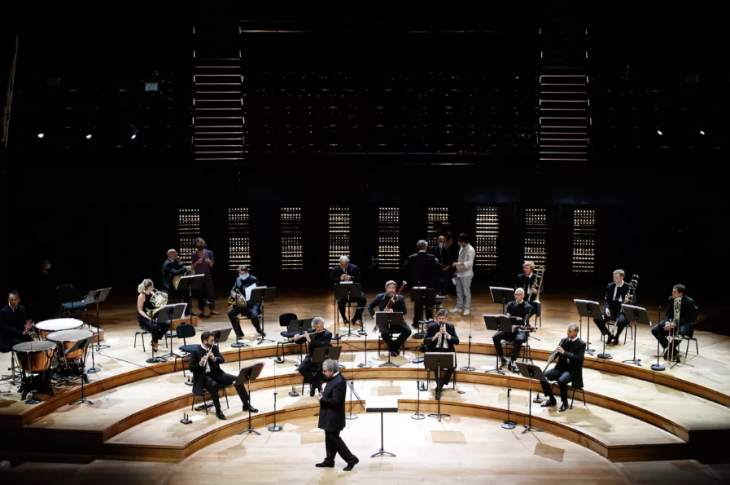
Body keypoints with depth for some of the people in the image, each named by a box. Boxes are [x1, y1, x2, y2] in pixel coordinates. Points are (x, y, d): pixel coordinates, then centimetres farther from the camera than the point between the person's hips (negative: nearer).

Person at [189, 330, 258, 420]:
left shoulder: (214, 347, 5)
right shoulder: (195, 351, -10)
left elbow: (222, 360, 1)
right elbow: (191, 368, -14)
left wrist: (214, 358, -20)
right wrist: (200, 363, -33)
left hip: (215, 373, 5)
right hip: (203, 376, -5)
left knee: (236, 379, -12)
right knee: (213, 385, -39)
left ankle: (246, 404, -2)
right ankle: (218, 410, -21)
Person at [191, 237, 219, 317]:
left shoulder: (209, 252, 0)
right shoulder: (194, 254, 1)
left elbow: (211, 266, 2)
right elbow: (193, 266, 1)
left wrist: (209, 262, -19)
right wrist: (197, 262, -18)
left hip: (207, 275, 1)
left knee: (211, 292, 1)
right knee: (200, 293, 2)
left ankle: (212, 310, 12)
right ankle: (202, 311, 8)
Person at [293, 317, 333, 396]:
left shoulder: (328, 334, -10)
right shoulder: (310, 332, 2)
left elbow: (323, 345, -27)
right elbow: (299, 342, 7)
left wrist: (310, 340, -30)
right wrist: (295, 339, -17)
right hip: (311, 356, 3)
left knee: (323, 368, -34)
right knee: (301, 368, -24)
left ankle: (314, 383, -3)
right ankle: (314, 382, 0)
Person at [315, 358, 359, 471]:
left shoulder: (339, 382, -27)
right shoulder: (334, 378, 5)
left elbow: (335, 401, -28)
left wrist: (321, 399, -18)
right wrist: (323, 395, 0)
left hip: (334, 416, -10)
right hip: (330, 416, 10)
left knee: (334, 438, -1)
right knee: (329, 438, 16)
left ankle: (351, 459, 8)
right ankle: (329, 461, 27)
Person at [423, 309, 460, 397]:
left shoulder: (451, 327, 8)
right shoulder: (431, 327, 5)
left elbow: (457, 342, 0)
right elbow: (425, 341, -2)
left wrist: (447, 335, -16)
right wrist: (434, 337, -22)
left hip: (447, 351, 1)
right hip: (435, 351, -1)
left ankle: (440, 385, -6)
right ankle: (439, 387, -19)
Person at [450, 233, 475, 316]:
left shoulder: (470, 250, -18)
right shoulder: (462, 248, 8)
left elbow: (470, 263, -26)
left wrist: (458, 263, -34)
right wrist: (457, 270, 17)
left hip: (466, 274, -8)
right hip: (459, 273, 8)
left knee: (466, 292, 0)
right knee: (459, 291, 13)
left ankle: (467, 308, 9)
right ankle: (458, 307, 22)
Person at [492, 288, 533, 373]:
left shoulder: (527, 307, -3)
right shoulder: (510, 304, 9)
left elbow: (524, 322, -15)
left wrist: (511, 317, -14)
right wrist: (517, 318, -14)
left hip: (521, 330, -4)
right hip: (510, 329, 4)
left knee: (519, 339, -40)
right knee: (496, 337, -24)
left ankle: (512, 362, -29)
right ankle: (502, 358, -10)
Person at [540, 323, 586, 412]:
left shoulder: (581, 344, -9)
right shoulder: (564, 340, 8)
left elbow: (579, 358, -22)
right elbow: (556, 352, 10)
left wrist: (564, 352, -29)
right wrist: (553, 355, -15)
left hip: (573, 370, -6)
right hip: (561, 367, 6)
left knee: (561, 381, -35)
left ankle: (564, 403, -11)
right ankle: (551, 400, 2)